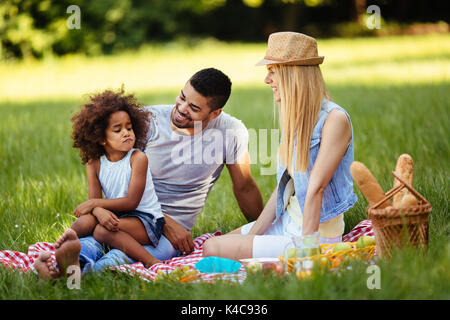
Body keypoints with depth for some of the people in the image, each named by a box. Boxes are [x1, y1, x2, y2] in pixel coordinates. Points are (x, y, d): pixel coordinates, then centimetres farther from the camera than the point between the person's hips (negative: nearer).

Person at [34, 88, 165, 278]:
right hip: (114, 217, 5)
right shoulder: (94, 164, 5)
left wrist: (94, 204, -14)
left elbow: (131, 201, -13)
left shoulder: (138, 158, -8)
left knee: (103, 230, -31)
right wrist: (100, 211, -29)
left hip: (147, 220, -5)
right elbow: (94, 201, -4)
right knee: (87, 220, -25)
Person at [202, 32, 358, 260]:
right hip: (286, 222, 9)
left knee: (214, 250, -14)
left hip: (316, 234, -9)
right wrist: (253, 234, 3)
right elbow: (283, 187, 8)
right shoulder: (295, 119, 7)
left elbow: (316, 188, -23)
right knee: (209, 243, 15)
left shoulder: (334, 119, -20)